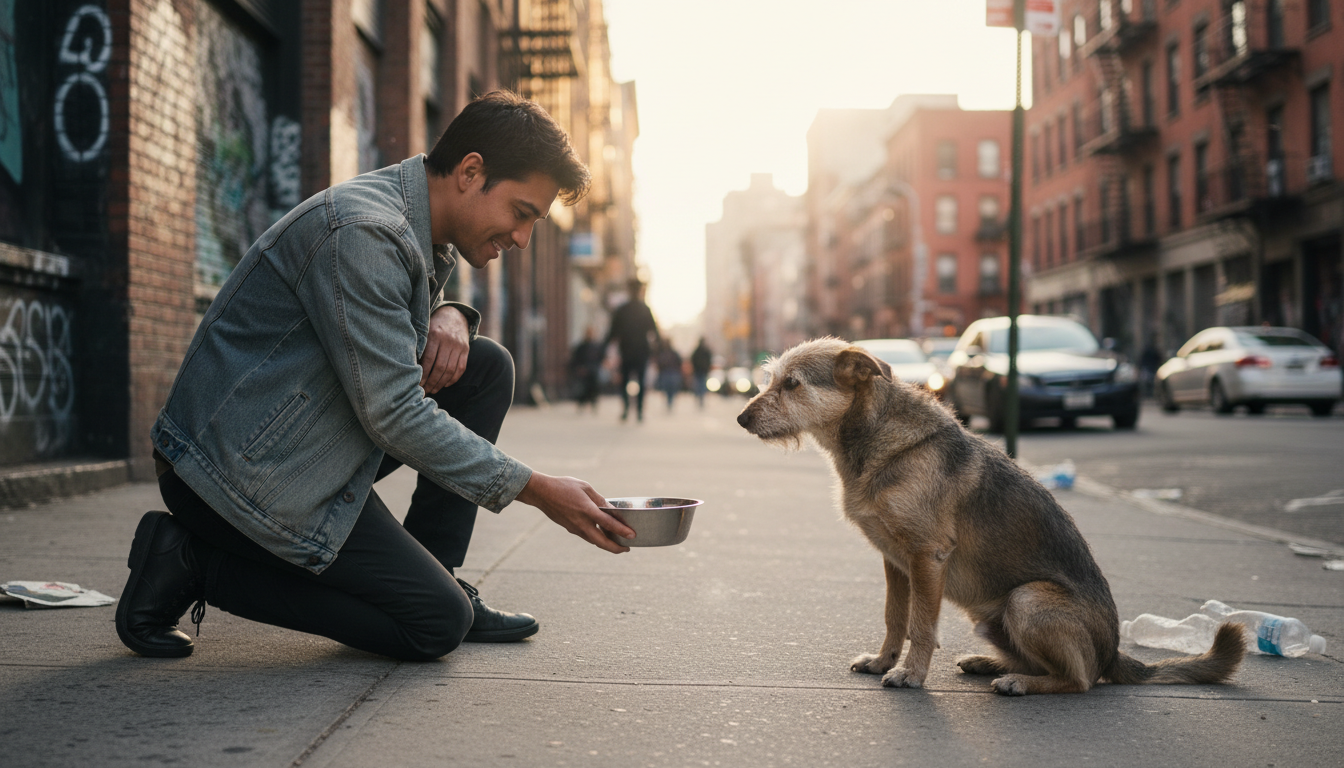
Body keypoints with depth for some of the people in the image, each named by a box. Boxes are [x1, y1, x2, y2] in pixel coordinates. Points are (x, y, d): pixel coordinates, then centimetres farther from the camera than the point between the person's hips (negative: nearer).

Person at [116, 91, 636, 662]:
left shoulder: (422, 230, 7)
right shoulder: (361, 230, -24)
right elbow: (395, 415, -25)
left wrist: (448, 317, -2)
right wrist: (538, 491, -20)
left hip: (295, 440, 10)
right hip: (243, 468, -10)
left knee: (486, 368, 7)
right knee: (438, 625, -9)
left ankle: (433, 577, 10)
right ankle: (195, 562, -4)